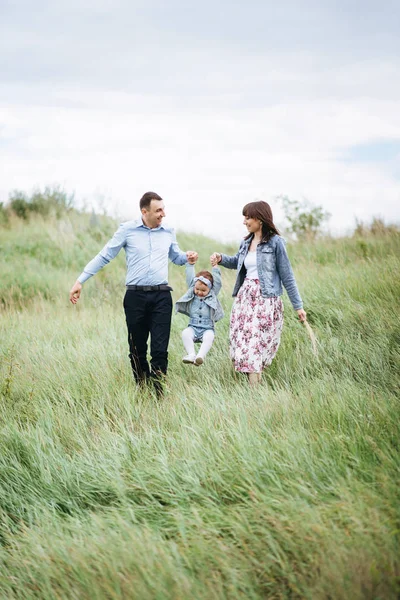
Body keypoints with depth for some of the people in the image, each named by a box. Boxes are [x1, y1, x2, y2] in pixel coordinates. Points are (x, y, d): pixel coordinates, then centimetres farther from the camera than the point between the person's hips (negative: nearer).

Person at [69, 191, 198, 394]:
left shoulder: (168, 232, 9)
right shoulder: (127, 230, 0)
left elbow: (175, 256, 26)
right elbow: (104, 256, 1)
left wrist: (187, 257, 2)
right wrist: (80, 281, -3)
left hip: (161, 296, 1)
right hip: (135, 296, -1)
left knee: (160, 349, -5)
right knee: (137, 349, 7)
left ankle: (158, 394, 1)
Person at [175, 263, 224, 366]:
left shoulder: (213, 295, 7)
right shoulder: (192, 293, 11)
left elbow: (217, 281, -1)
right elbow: (189, 278, 7)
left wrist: (215, 266, -4)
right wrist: (190, 264, 2)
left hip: (207, 328, -2)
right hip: (193, 327, 2)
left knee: (209, 336, -35)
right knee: (185, 333, -31)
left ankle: (200, 356, -48)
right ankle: (191, 354, -39)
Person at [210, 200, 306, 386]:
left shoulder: (275, 242, -6)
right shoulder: (246, 242, 11)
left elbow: (287, 276, -4)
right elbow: (237, 262, 33)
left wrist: (298, 306, -3)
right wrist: (221, 258, 13)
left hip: (265, 299, -6)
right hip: (245, 296, 6)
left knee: (254, 342, -11)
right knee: (240, 339, 1)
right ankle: (254, 383, 10)